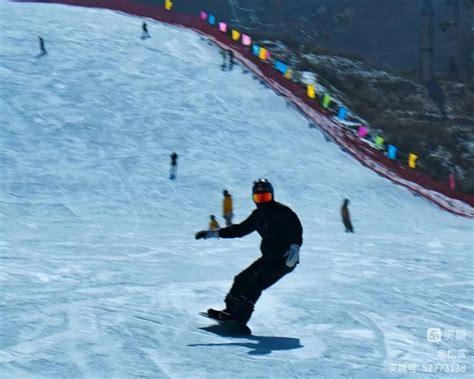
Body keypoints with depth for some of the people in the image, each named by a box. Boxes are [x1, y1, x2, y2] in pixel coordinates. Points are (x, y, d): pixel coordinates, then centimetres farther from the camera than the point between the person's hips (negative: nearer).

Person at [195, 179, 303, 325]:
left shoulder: (283, 212, -12)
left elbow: (296, 229, -21)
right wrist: (213, 233, 16)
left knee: (256, 282, -21)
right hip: (268, 257, 8)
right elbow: (240, 229, 19)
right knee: (242, 279, 0)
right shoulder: (258, 215, 10)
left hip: (284, 260, -8)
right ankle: (230, 311, 4)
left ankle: (239, 317, -28)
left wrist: (294, 247, -41)